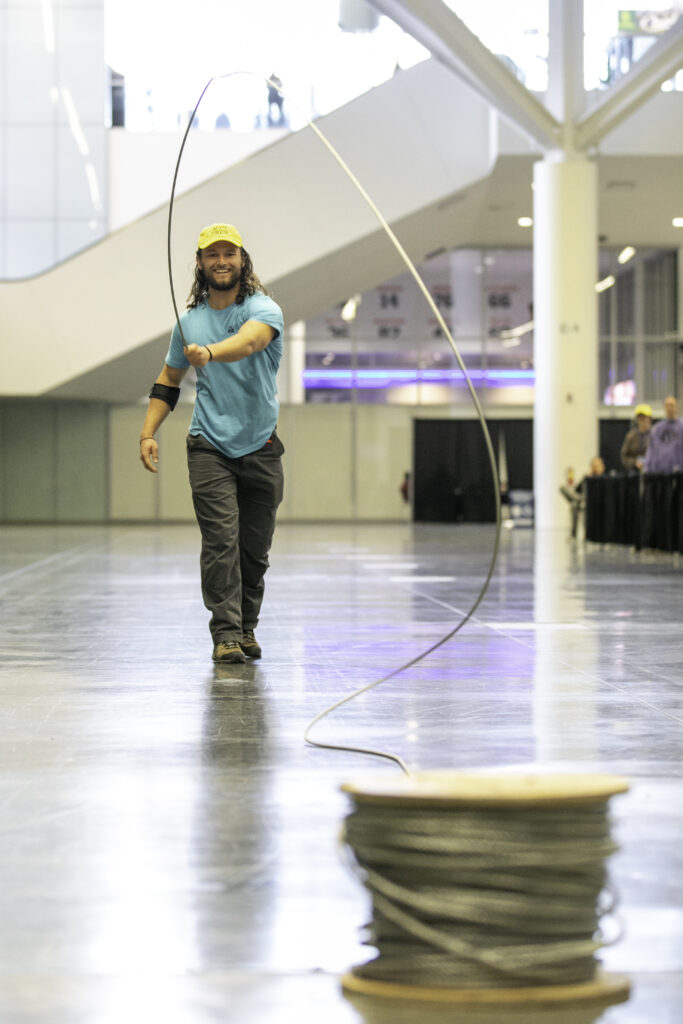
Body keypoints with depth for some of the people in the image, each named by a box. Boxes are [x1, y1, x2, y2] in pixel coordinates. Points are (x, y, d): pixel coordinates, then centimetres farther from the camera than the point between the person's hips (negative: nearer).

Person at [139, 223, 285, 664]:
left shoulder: (264, 309, -6)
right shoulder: (189, 321, 7)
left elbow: (249, 341, -30)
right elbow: (169, 380, 20)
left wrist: (210, 352, -50)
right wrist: (149, 432, 10)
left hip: (261, 447, -1)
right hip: (209, 447, 1)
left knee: (255, 549, 5)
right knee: (221, 541, -13)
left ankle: (247, 629, 21)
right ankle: (225, 634, -11)